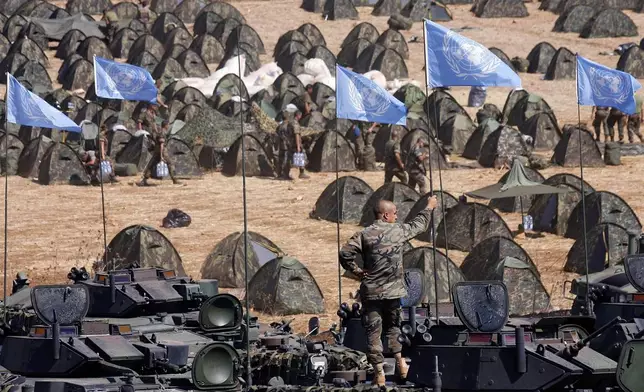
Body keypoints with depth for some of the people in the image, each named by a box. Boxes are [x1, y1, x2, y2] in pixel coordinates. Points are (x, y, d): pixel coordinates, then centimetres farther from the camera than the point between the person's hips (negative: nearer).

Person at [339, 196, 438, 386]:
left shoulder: (364, 235, -6)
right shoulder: (399, 231, -2)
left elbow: (345, 253, -16)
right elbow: (419, 224, 17)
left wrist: (356, 270, -1)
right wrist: (429, 207, 34)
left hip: (371, 292, -1)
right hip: (393, 291, 1)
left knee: (373, 332, 3)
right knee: (393, 327, 22)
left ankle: (379, 373, 2)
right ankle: (400, 362, 12)